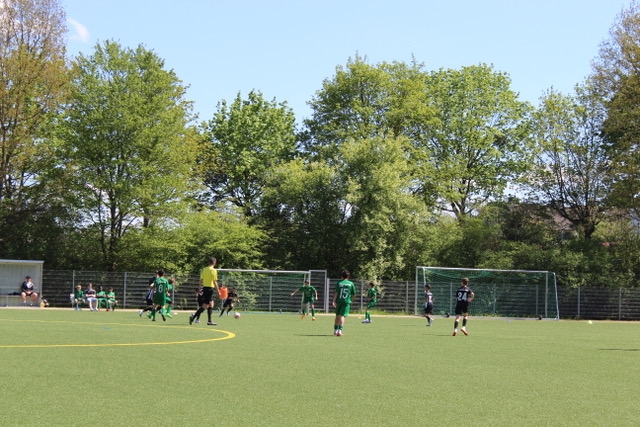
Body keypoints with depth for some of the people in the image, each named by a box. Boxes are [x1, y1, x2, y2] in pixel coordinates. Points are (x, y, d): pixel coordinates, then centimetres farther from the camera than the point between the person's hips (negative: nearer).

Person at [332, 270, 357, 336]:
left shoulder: (339, 283, 1)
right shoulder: (351, 284, 2)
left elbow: (335, 292, -8)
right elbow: (353, 293, 5)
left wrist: (334, 301, -11)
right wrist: (351, 300, 21)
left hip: (339, 301, 1)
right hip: (346, 301, -1)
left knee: (337, 316, 14)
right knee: (342, 316, -4)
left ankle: (335, 330, 25)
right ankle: (340, 330, -19)